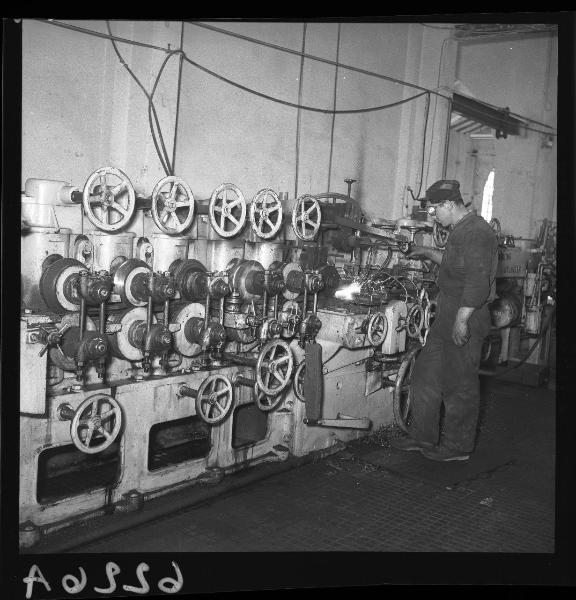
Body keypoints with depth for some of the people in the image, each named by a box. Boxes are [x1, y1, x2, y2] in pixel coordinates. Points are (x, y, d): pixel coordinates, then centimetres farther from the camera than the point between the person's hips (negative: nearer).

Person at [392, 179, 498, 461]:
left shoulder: (476, 233, -18)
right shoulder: (460, 230, 14)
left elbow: (478, 282, -25)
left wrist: (462, 319, -25)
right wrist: (428, 252, 27)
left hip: (466, 318, -10)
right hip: (447, 316, 10)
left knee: (460, 385, 1)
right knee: (425, 375, 14)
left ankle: (458, 447, 14)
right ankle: (423, 436, 26)